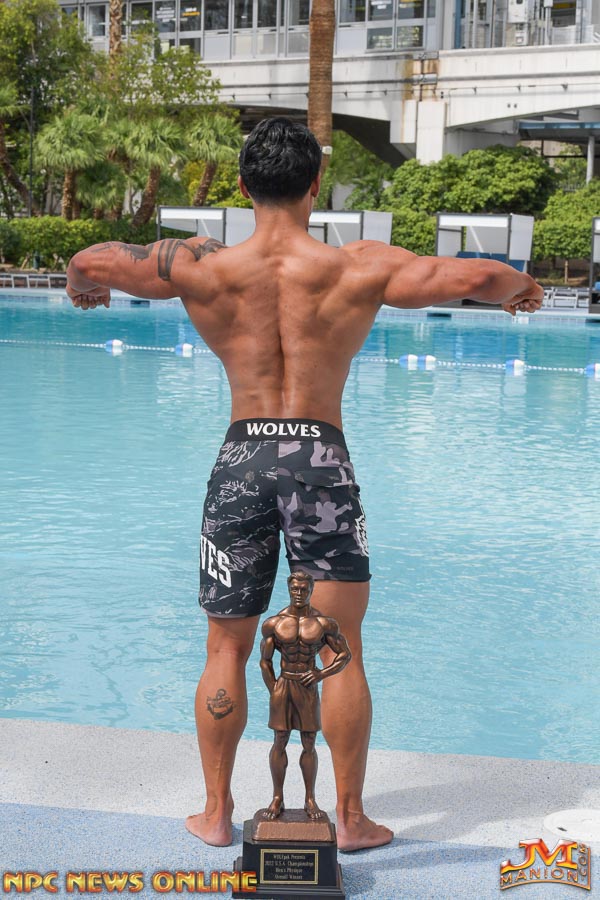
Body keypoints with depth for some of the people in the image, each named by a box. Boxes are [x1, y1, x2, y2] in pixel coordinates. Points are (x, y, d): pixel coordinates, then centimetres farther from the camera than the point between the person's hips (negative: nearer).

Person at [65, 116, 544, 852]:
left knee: (226, 650, 14)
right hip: (321, 459, -1)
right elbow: (474, 276, -9)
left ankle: (216, 812, 24)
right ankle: (349, 818, 19)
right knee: (341, 650, 10)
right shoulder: (358, 268, -6)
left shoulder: (204, 268, -3)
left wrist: (83, 285, 27)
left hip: (241, 458, 1)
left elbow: (94, 262, 2)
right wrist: (518, 290, 14)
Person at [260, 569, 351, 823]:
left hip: (309, 688, 0)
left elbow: (345, 654, 4)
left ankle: (310, 799, 15)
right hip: (283, 685, 0)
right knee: (280, 743, 4)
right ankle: (277, 798, 14)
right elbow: (265, 661, 5)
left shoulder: (323, 623, -2)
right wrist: (274, 691, 0)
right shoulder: (273, 623, -1)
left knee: (309, 745, 6)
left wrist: (322, 673, -7)